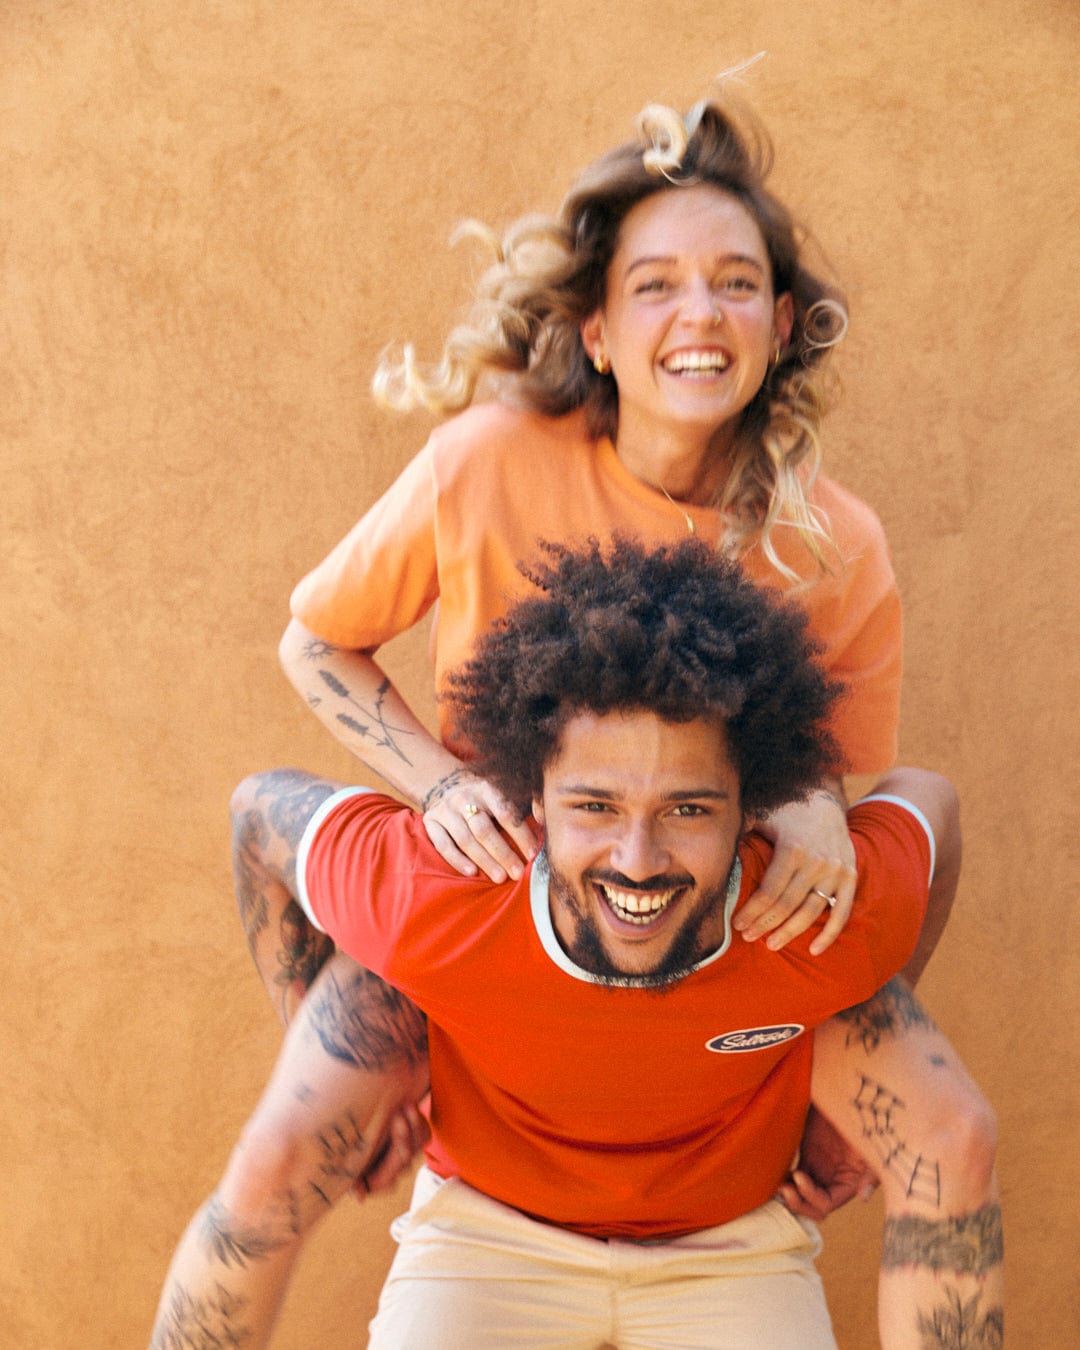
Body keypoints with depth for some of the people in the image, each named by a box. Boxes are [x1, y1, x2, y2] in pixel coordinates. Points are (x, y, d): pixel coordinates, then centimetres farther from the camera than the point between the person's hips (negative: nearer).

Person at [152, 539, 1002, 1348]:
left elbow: (925, 798, -3)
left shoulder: (837, 925, -27)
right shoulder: (430, 908, -30)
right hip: (489, 1227, -1)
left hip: (731, 1245, 1)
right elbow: (266, 805, -10)